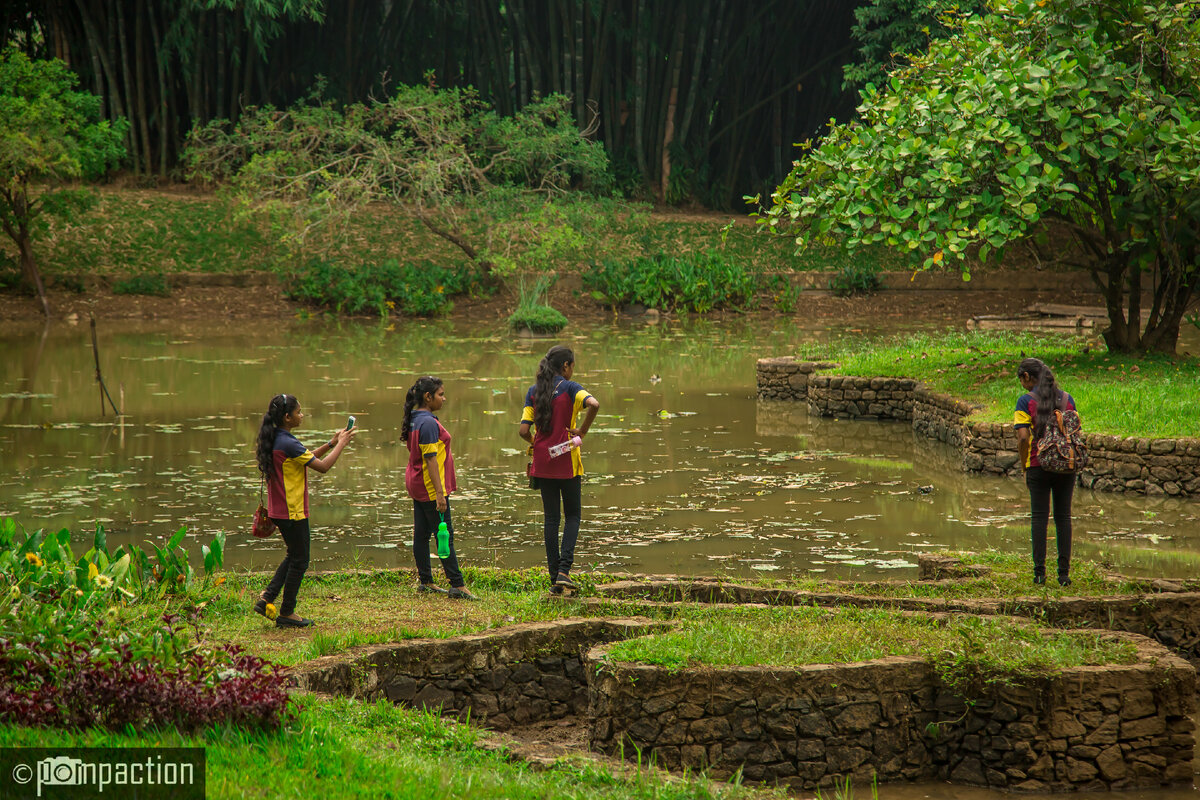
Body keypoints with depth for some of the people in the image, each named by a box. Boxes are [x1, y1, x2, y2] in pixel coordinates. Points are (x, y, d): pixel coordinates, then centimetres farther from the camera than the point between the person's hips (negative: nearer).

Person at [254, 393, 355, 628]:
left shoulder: (276, 440, 7)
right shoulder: (288, 444, -23)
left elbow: (307, 458, 18)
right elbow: (322, 466, -20)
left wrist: (331, 444, 12)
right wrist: (341, 444, -8)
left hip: (278, 510, 9)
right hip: (293, 512, -9)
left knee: (294, 556, 22)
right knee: (299, 561, 4)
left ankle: (267, 598, 15)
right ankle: (287, 613, 13)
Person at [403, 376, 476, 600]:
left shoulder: (414, 420, 11)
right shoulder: (428, 423, -19)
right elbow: (431, 458, -22)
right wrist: (439, 493, -22)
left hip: (417, 486, 10)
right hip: (430, 487, -10)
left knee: (421, 533, 11)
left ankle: (425, 582, 16)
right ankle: (457, 585, -6)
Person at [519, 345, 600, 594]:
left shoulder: (533, 392, 4)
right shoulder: (570, 388, -8)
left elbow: (524, 430, -3)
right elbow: (594, 404, -28)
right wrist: (582, 431, -14)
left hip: (543, 462, 4)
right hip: (567, 462, -4)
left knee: (551, 518, 10)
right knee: (573, 515, 10)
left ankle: (554, 577, 9)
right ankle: (564, 570, -8)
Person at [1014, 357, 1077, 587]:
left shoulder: (1026, 401, -4)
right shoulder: (1067, 399, 7)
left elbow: (1023, 438, -10)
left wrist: (1024, 469, 0)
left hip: (1038, 465, -3)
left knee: (1039, 517, 3)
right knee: (1063, 517, 6)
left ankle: (1039, 572, -1)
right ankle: (1064, 572, 3)